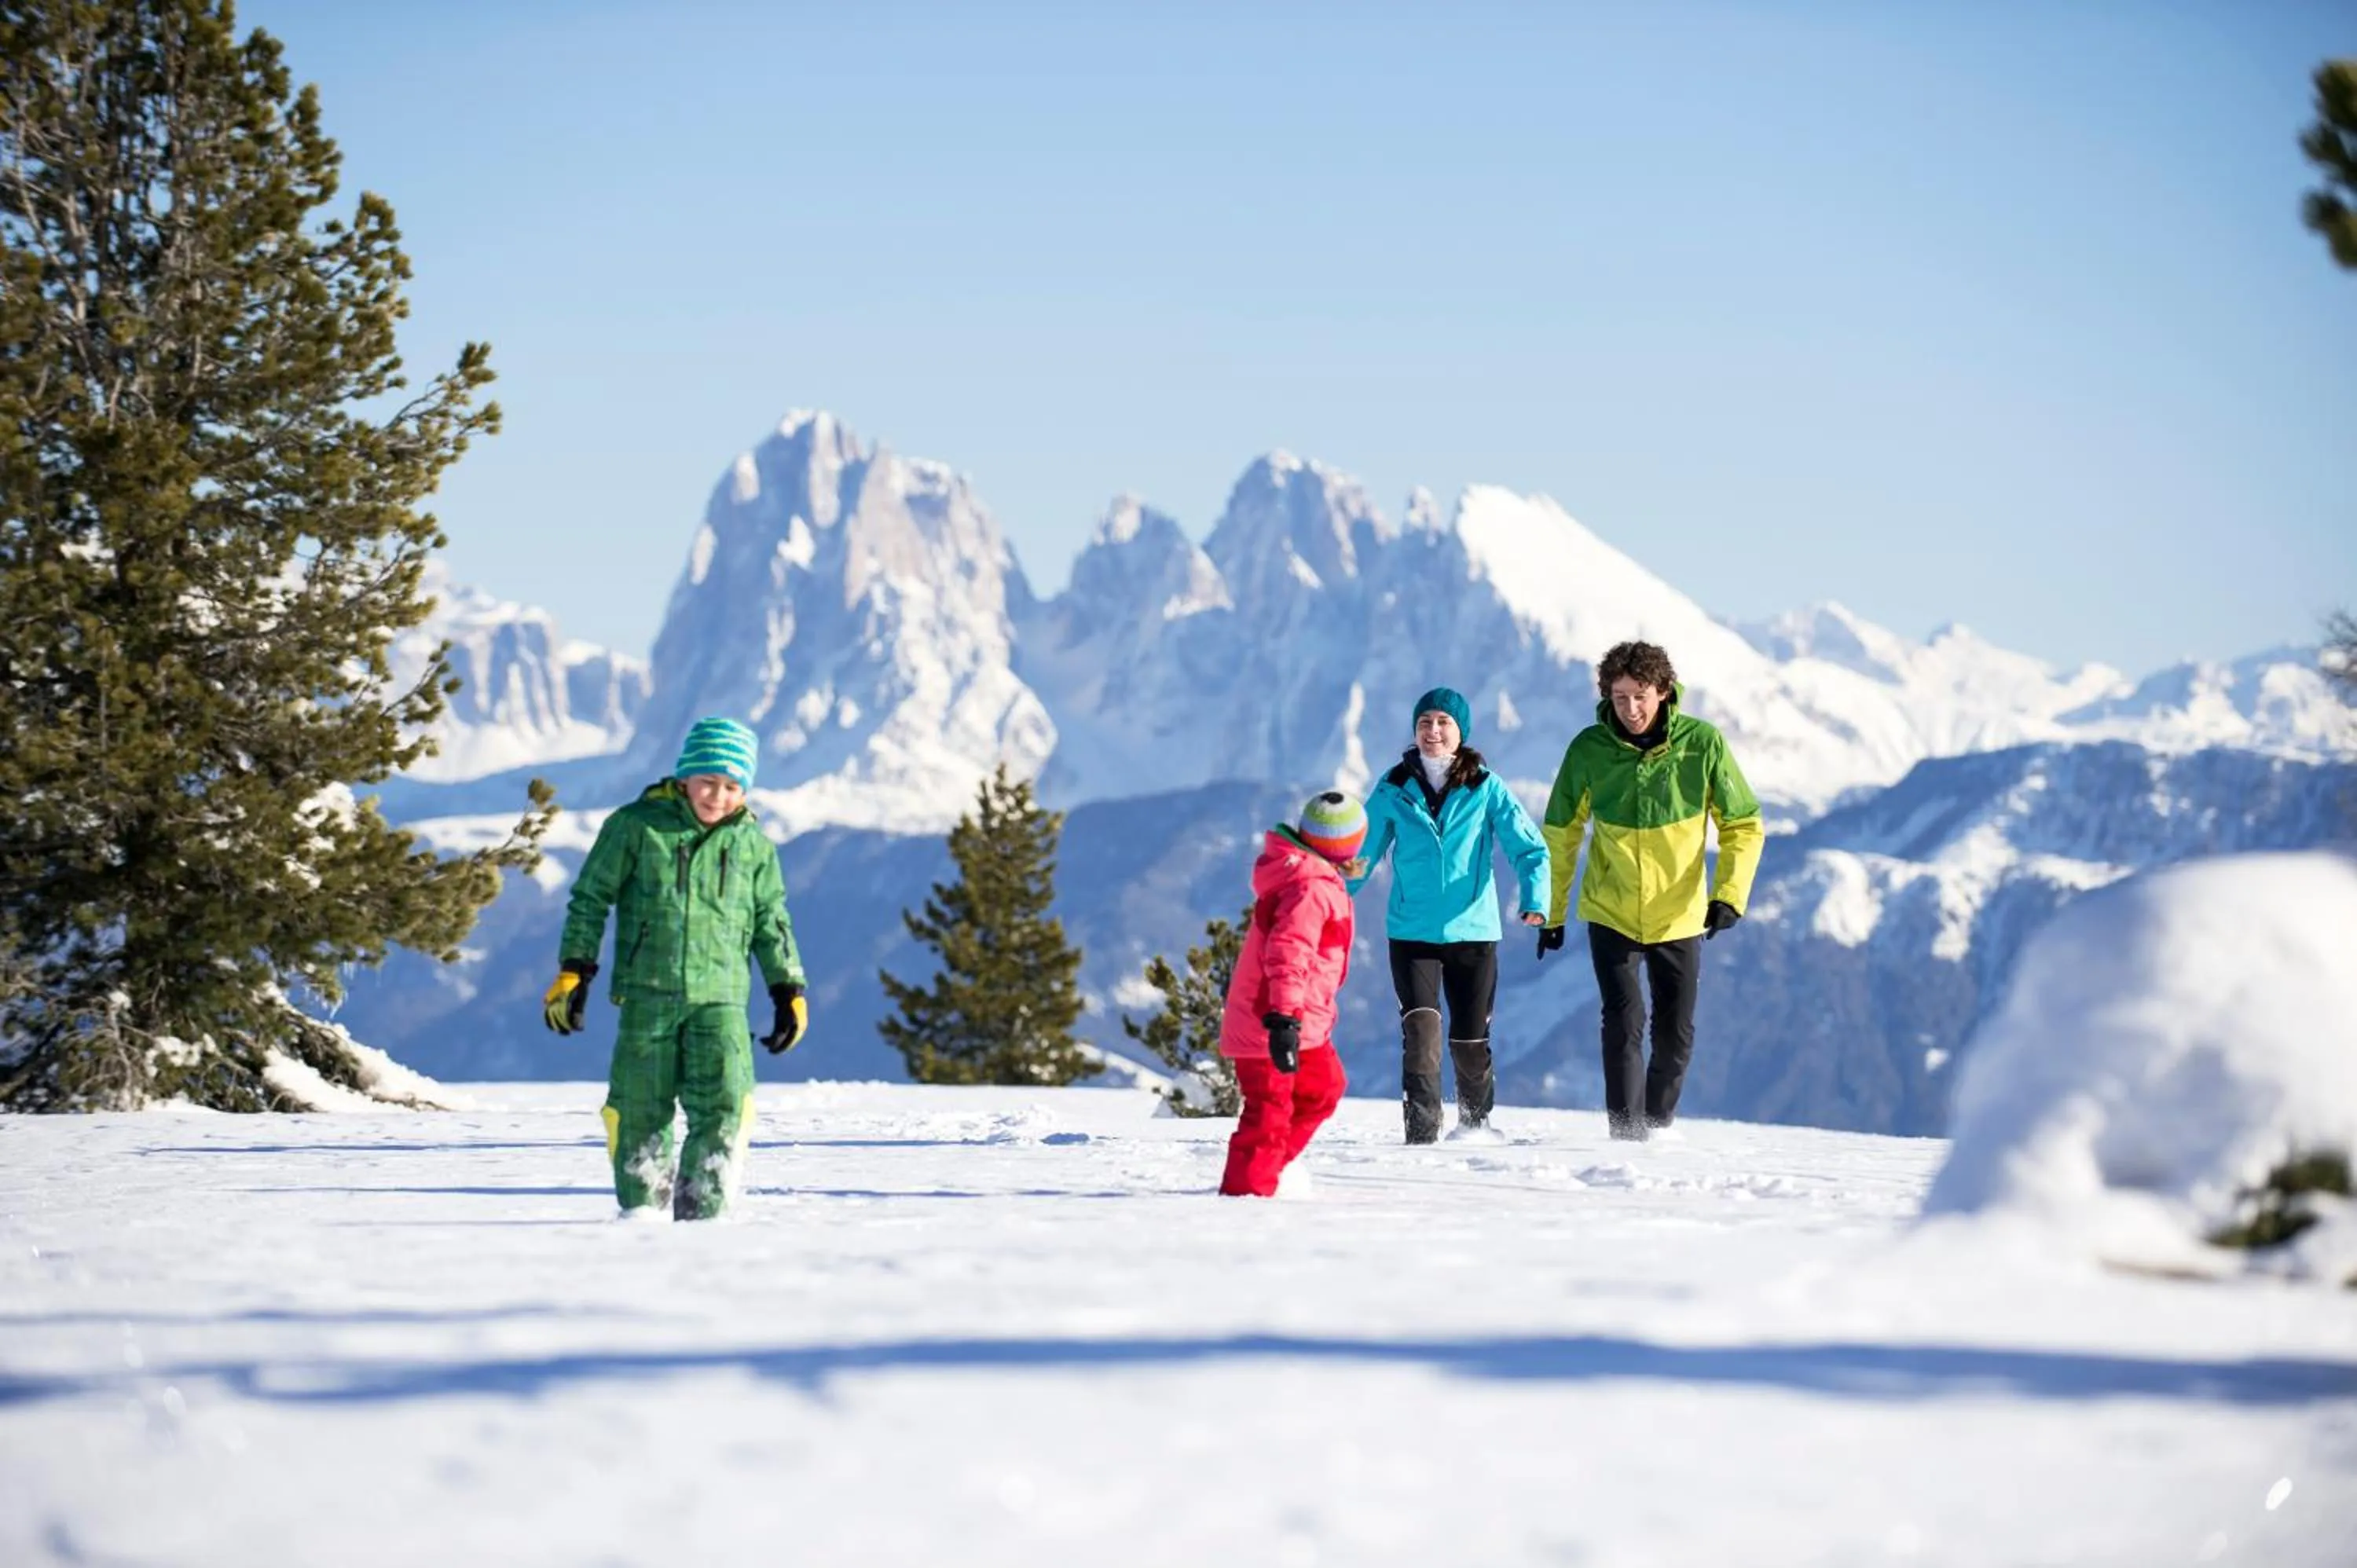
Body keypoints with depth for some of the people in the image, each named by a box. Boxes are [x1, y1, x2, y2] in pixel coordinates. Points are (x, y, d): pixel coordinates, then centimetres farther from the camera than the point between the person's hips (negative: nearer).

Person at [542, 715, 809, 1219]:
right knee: (640, 1111, 2)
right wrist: (573, 972, -2)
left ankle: (701, 1213, -6)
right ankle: (641, 1209, 17)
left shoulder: (753, 844, 9)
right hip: (647, 995, -1)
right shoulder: (635, 826, 1)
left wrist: (788, 991, 14)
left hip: (720, 998, 1)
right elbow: (590, 899, 5)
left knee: (725, 1107, -12)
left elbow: (772, 924, 18)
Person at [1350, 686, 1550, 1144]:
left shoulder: (1486, 788, -2)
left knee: (1470, 1043, 7)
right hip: (1411, 932, 0)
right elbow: (1361, 853, 9)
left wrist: (1535, 898, -24)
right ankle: (1421, 1132, -15)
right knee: (1421, 1029, -19)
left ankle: (1475, 1121, 33)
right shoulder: (1394, 789, 2)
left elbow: (1529, 847, -7)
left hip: (1473, 931, 0)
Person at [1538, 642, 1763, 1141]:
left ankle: (1659, 1126, 28)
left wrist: (1729, 894, -16)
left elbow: (1743, 825, -4)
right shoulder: (1589, 749, -10)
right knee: (1625, 1021, -14)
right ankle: (1626, 1133, -9)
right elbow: (1560, 835, 2)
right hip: (1610, 913, -1)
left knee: (1676, 1033, 8)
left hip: (1680, 917, 1)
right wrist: (1551, 912, 4)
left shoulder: (1703, 744, -12)